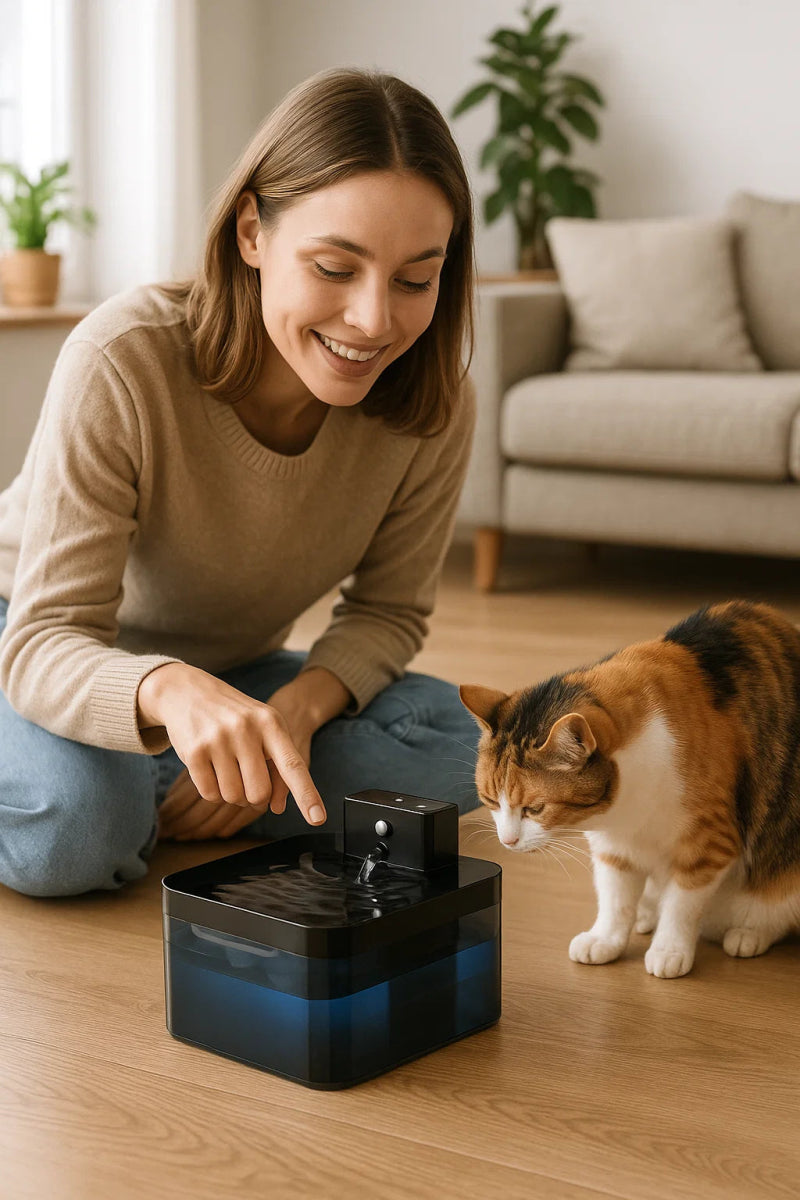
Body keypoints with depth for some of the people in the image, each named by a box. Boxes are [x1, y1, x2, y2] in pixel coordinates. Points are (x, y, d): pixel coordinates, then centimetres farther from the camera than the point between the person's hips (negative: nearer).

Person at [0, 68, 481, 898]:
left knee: (448, 747, -17)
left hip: (226, 670, 5)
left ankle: (154, 801, -9)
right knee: (71, 827, -35)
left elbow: (388, 610, -5)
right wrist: (172, 690, -57)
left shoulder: (434, 407, -21)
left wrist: (298, 708, -27)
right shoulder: (124, 361, -33)